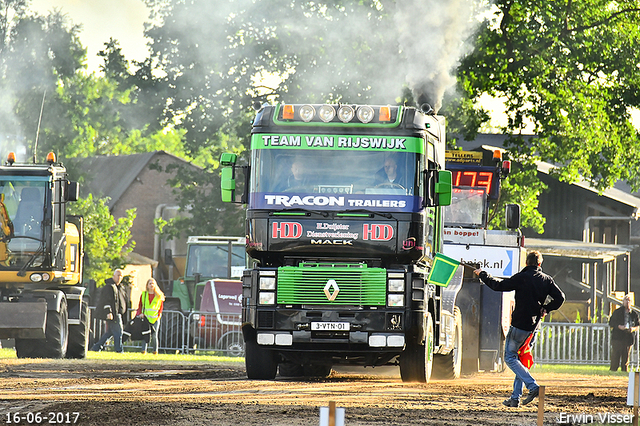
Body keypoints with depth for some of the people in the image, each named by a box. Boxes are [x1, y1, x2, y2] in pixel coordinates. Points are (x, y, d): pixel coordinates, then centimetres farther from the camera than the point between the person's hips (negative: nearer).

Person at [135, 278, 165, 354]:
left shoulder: (159, 296, 6)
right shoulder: (143, 295, 9)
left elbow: (161, 307, 8)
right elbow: (140, 306, 14)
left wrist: (158, 316, -3)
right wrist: (140, 313, -2)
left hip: (155, 319, -1)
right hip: (146, 318, 1)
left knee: (154, 336, -2)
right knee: (146, 335, -8)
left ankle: (155, 351, 7)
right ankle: (144, 350, -5)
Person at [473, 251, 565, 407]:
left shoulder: (521, 278, -11)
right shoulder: (547, 280, 3)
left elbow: (499, 285, -9)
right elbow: (560, 297, -2)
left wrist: (482, 275, 4)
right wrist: (545, 309, 10)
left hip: (520, 324, -6)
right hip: (534, 327, 6)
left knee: (510, 357, 2)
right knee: (521, 358, 15)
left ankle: (532, 386, -16)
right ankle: (515, 397, 12)